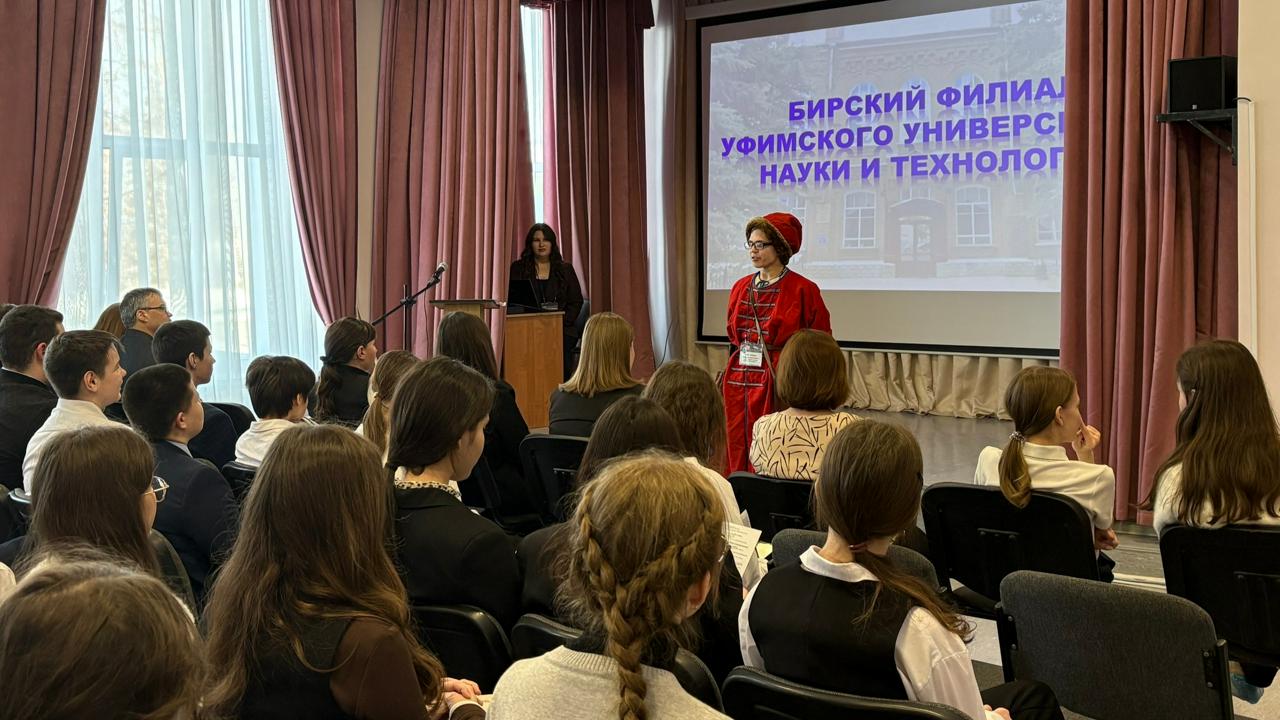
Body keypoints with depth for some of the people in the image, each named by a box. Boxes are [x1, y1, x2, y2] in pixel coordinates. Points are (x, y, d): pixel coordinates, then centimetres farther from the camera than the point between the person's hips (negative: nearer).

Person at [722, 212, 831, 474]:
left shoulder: (803, 290, -6)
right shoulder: (741, 288, 11)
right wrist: (731, 373, 15)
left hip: (779, 383, -5)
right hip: (740, 382, 6)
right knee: (739, 454, 7)